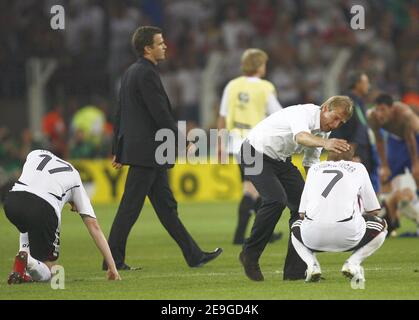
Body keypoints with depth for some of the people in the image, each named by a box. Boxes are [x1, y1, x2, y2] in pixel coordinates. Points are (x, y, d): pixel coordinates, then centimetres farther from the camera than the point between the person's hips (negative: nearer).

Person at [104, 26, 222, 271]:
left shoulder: (131, 72, 15)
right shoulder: (146, 73, -15)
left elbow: (121, 113, 19)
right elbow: (160, 113, -19)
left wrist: (118, 150, 23)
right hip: (147, 151, -10)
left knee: (166, 206, 10)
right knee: (131, 207, -4)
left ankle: (194, 255, 14)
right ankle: (113, 259, 0)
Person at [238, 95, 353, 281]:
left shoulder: (323, 131, -1)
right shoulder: (305, 113, -28)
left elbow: (310, 164, 10)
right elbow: (300, 136, -52)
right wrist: (325, 143, -71)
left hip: (281, 160, 9)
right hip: (256, 154, -9)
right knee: (276, 200, -27)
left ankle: (295, 271, 1)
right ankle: (250, 255, -9)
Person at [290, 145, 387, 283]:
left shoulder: (314, 169, 22)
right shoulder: (358, 168, 16)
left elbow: (302, 213, 23)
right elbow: (373, 210, 19)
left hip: (313, 237, 2)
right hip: (347, 236, -2)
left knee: (296, 227, 37)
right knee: (381, 225, 27)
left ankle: (312, 265, 7)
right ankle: (352, 262, 4)